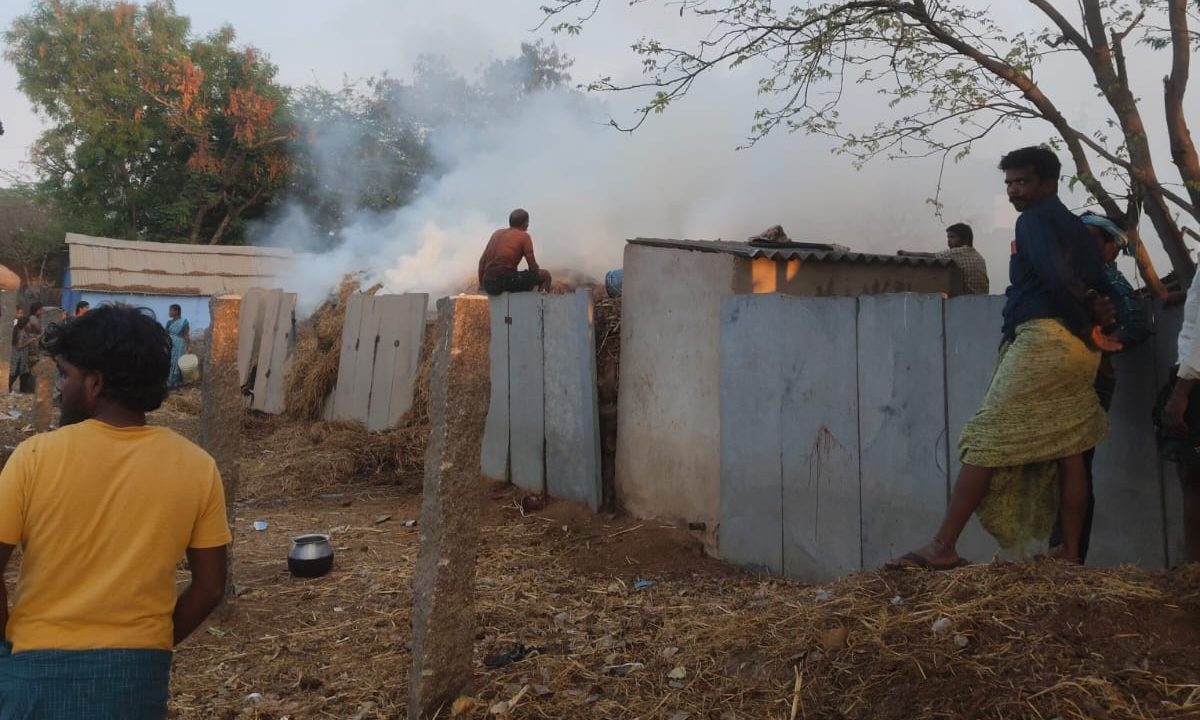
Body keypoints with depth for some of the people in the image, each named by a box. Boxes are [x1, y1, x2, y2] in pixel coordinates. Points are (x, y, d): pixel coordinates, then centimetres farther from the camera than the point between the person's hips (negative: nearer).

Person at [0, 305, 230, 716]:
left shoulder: (37, 456, -13)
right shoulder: (196, 467, -8)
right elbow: (209, 587, -3)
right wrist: (151, 644, 11)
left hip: (40, 670, -1)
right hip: (137, 675, 2)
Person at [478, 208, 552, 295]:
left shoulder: (497, 233, 16)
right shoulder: (524, 236, -1)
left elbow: (482, 261, 17)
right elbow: (533, 266, -5)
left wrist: (482, 284, 24)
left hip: (488, 284, 7)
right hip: (507, 282, -7)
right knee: (545, 275, 12)